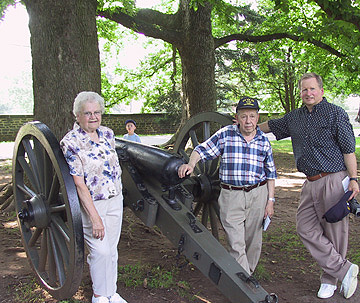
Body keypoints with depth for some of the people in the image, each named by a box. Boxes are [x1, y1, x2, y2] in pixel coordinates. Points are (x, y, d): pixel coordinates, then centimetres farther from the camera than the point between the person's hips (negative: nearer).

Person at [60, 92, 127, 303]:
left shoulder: (108, 133, 3)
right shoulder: (70, 143, -16)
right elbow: (79, 184, -19)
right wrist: (95, 218, -21)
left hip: (115, 201, 6)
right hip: (90, 204, -5)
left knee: (112, 249, 12)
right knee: (100, 251, -3)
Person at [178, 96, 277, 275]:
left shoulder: (264, 141, 6)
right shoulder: (225, 135, -1)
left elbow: (270, 173, 10)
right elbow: (202, 150, 0)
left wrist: (270, 200, 6)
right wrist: (191, 164, -21)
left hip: (258, 195, 3)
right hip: (230, 195, -2)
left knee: (253, 241, 13)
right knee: (236, 244, -4)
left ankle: (248, 273, 34)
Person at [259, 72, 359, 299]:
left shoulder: (336, 114, -3)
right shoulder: (294, 118, 13)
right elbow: (269, 126, 28)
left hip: (334, 180, -6)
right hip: (311, 183, 6)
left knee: (334, 231, 1)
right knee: (306, 227, 1)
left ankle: (330, 279, 17)